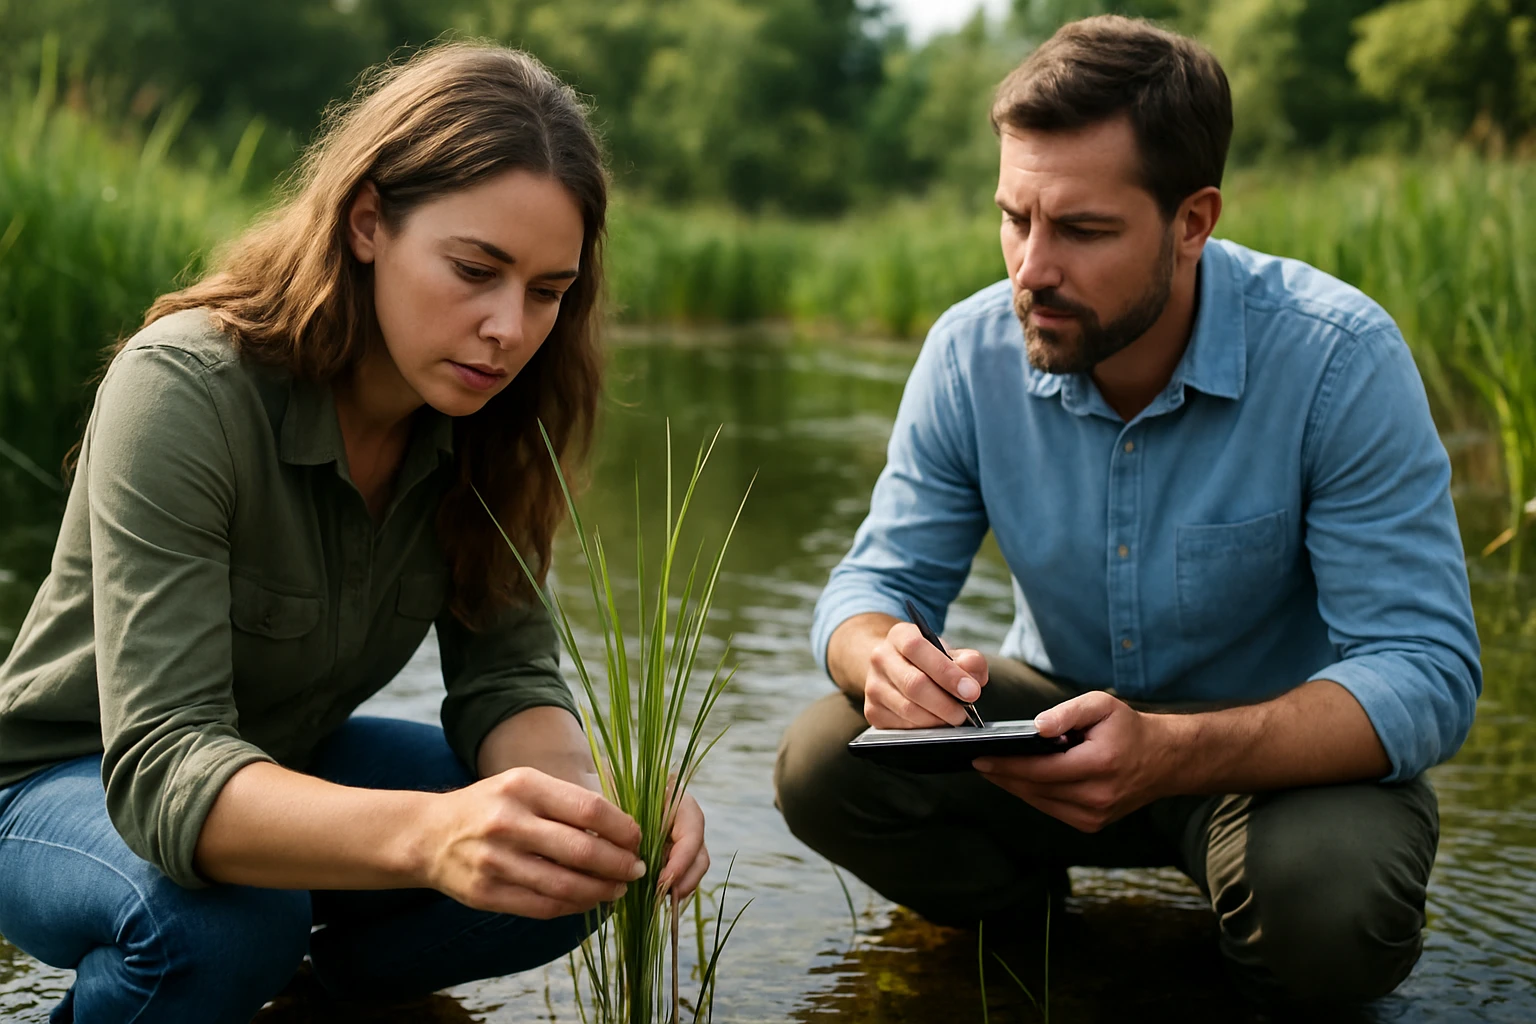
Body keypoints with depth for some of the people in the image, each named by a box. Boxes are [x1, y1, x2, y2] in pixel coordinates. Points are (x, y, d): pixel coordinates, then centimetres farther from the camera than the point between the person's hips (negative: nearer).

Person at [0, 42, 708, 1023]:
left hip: (288, 761, 5)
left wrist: (588, 803, -37)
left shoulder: (484, 423, -12)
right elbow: (162, 766, -39)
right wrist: (425, 832, -58)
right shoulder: (184, 392, -30)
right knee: (227, 915, -36)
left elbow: (504, 676, -12)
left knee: (557, 870, -15)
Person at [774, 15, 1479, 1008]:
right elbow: (878, 580, -4)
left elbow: (1427, 673, -28)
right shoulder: (971, 352, -12)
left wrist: (1173, 754, -45)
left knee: (1327, 902, -36)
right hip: (1061, 715, 4)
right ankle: (1033, 929, 8)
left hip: (1288, 743, -3)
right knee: (824, 767, -20)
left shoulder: (1339, 358, -24)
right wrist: (887, 659, -32)